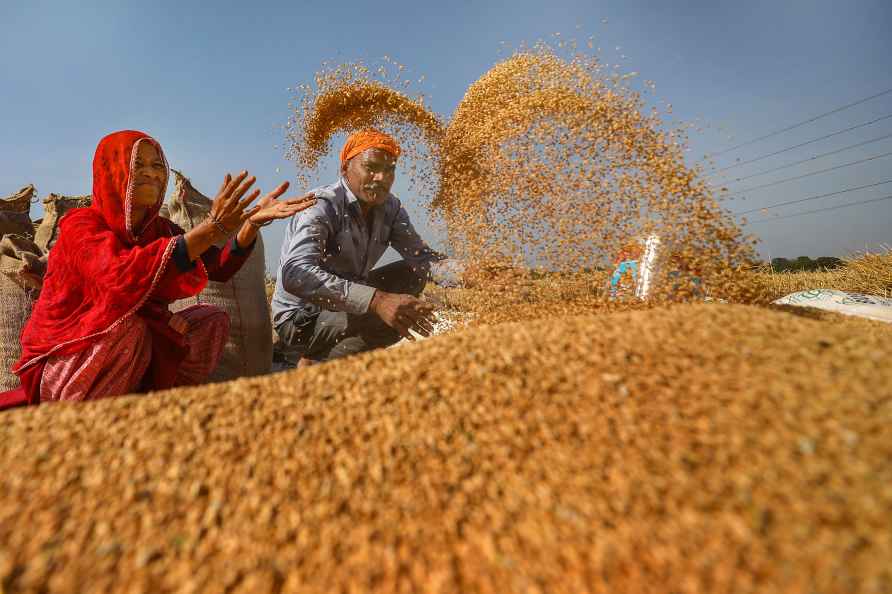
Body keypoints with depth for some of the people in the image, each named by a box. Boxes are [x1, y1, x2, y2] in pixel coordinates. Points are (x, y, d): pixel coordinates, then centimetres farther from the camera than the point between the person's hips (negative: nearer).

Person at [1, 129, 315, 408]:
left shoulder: (160, 229, 0)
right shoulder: (81, 223, -16)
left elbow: (220, 269, -15)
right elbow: (120, 275, -39)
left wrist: (253, 221, -30)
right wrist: (212, 228, -48)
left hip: (131, 351, 5)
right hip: (61, 365, -5)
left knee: (212, 320, -8)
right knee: (129, 326, -33)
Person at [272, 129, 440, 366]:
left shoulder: (390, 208, -2)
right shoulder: (322, 207, -23)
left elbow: (422, 257, -6)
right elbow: (295, 275, -39)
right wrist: (376, 300, -51)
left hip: (344, 306, 8)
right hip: (301, 320, -8)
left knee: (414, 274, -2)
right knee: (389, 313, -29)